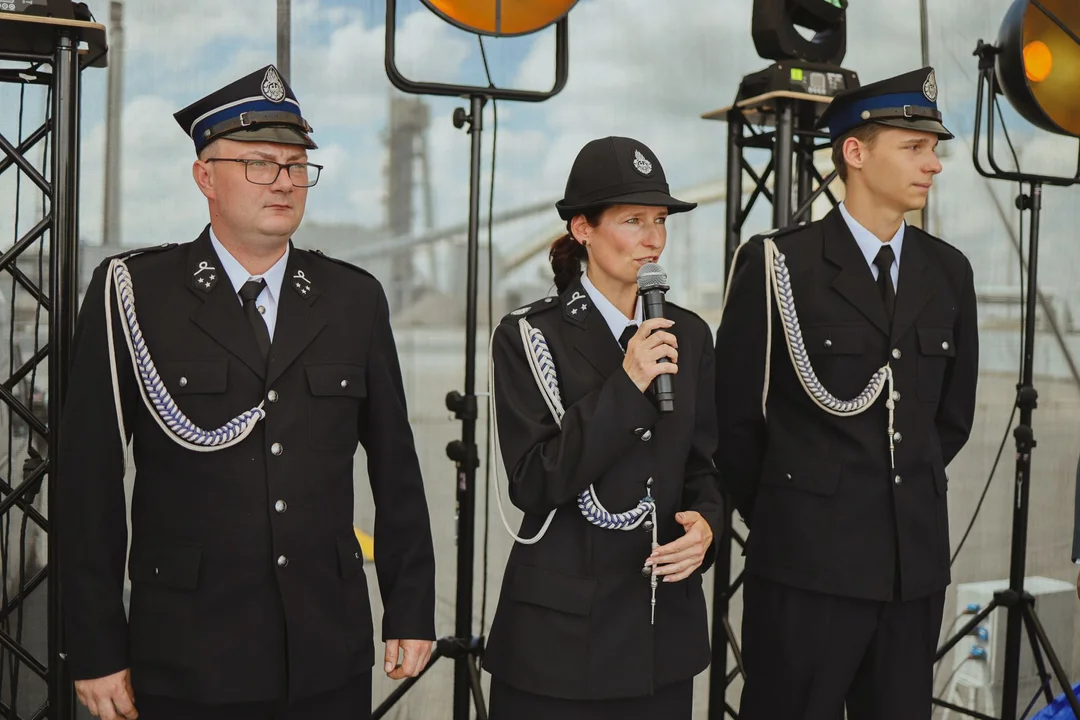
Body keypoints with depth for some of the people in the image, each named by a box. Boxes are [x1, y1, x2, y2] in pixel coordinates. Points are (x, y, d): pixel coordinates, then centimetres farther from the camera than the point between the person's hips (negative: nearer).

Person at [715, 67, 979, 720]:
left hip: (916, 560, 5)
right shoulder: (778, 263, -7)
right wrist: (780, 515, 6)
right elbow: (735, 417, -4)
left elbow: (953, 415, 16)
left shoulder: (949, 272, 8)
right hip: (806, 562, -4)